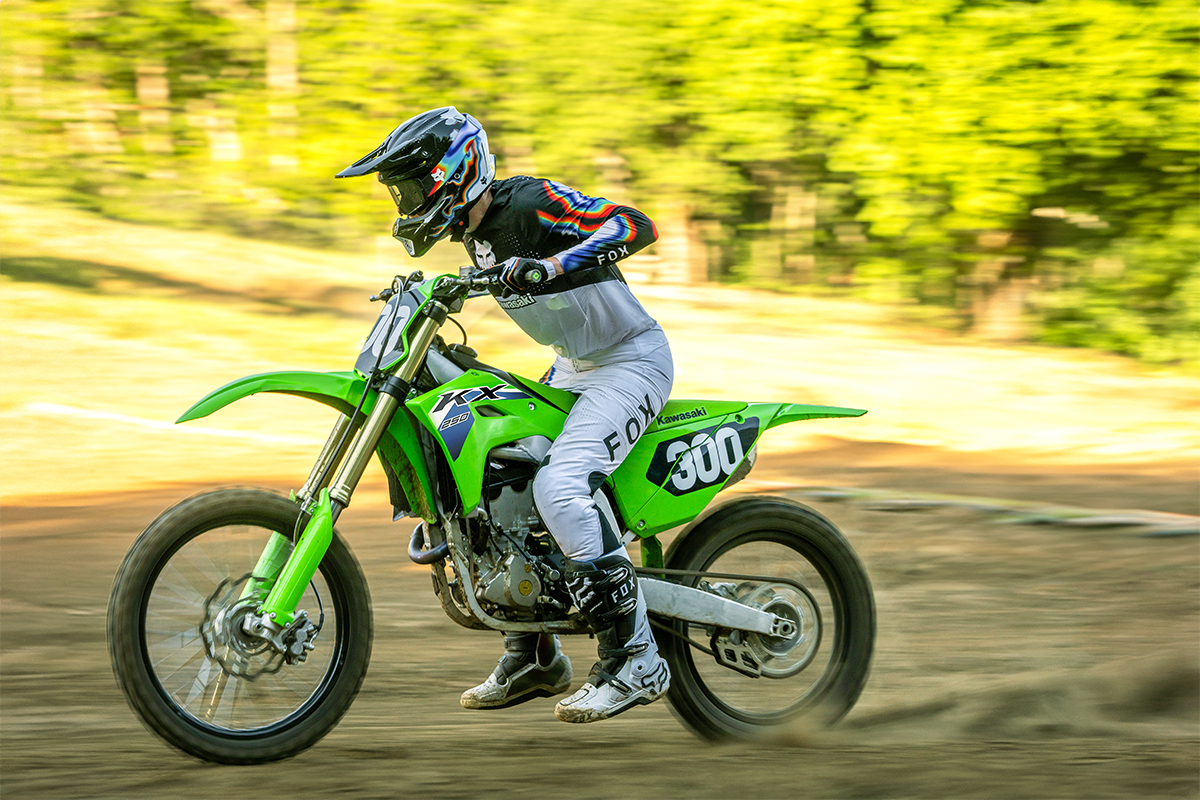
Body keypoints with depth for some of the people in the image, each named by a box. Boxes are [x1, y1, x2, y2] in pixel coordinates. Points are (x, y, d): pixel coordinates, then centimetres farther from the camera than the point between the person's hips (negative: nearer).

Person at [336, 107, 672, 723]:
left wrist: (551, 265, -41)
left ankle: (635, 661, -25)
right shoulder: (477, 230, 7)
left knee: (560, 486, -28)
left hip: (632, 359, -10)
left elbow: (637, 226, -30)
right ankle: (534, 658, 15)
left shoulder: (531, 203, -20)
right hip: (573, 368, 10)